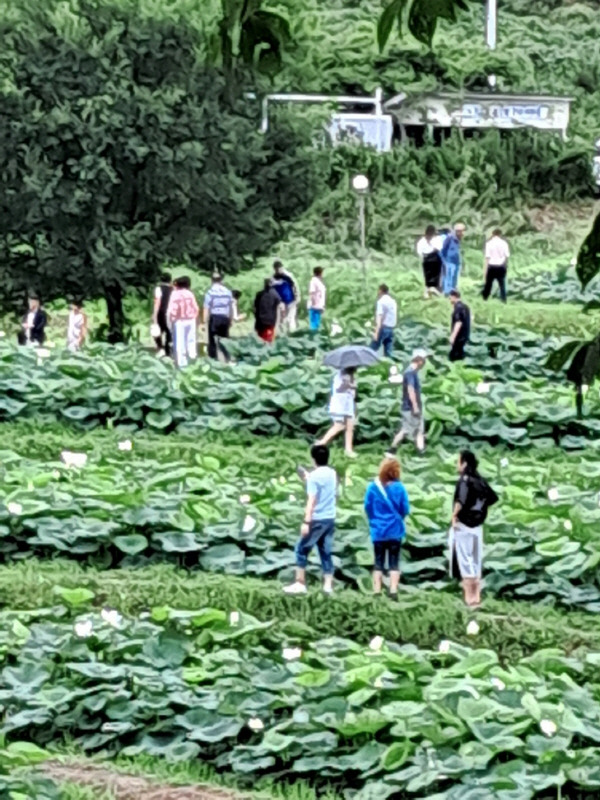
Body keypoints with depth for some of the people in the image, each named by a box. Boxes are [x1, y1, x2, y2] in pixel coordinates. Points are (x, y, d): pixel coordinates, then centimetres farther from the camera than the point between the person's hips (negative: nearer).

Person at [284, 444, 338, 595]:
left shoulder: (314, 476, -13)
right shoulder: (332, 474, 9)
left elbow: (312, 500, -18)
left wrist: (306, 522, -20)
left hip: (317, 520, -7)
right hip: (330, 519, 7)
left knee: (302, 550, 3)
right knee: (326, 552, 10)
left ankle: (300, 584, 1)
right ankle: (328, 585, 5)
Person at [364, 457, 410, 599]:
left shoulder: (372, 487, -7)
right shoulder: (399, 487, -10)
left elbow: (367, 508, -2)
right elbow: (405, 509, -6)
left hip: (378, 531, 1)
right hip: (395, 531, -1)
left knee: (379, 562, 10)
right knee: (394, 562, 7)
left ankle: (377, 591, 6)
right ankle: (393, 591, -1)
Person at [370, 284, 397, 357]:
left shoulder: (381, 301, -8)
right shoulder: (393, 302, 14)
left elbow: (379, 317, -17)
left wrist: (376, 332, -21)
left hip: (383, 327, -7)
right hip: (391, 328, 7)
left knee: (373, 350, -4)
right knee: (388, 352, 4)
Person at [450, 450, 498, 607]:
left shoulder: (464, 480, -14)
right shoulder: (480, 481, 7)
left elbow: (461, 500, -32)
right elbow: (493, 497, 18)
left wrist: (454, 515, -23)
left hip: (463, 526, -7)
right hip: (478, 527, 7)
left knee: (465, 561, -3)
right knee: (476, 563, 13)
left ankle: (469, 597, -4)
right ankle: (476, 596, 15)